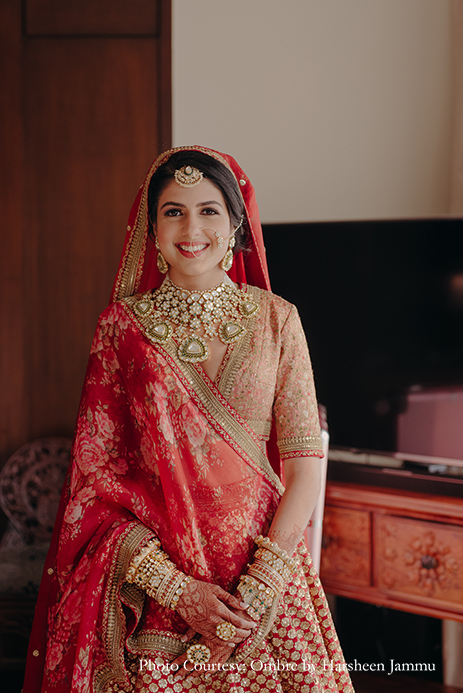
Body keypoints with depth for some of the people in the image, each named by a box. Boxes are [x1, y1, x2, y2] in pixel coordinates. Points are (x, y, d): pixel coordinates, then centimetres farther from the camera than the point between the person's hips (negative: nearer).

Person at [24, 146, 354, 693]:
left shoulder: (276, 321, 1)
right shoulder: (121, 327, -1)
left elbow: (305, 467, -3)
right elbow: (95, 471, -3)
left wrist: (262, 583, -15)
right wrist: (175, 586, -13)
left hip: (267, 575, 1)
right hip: (150, 584, 0)